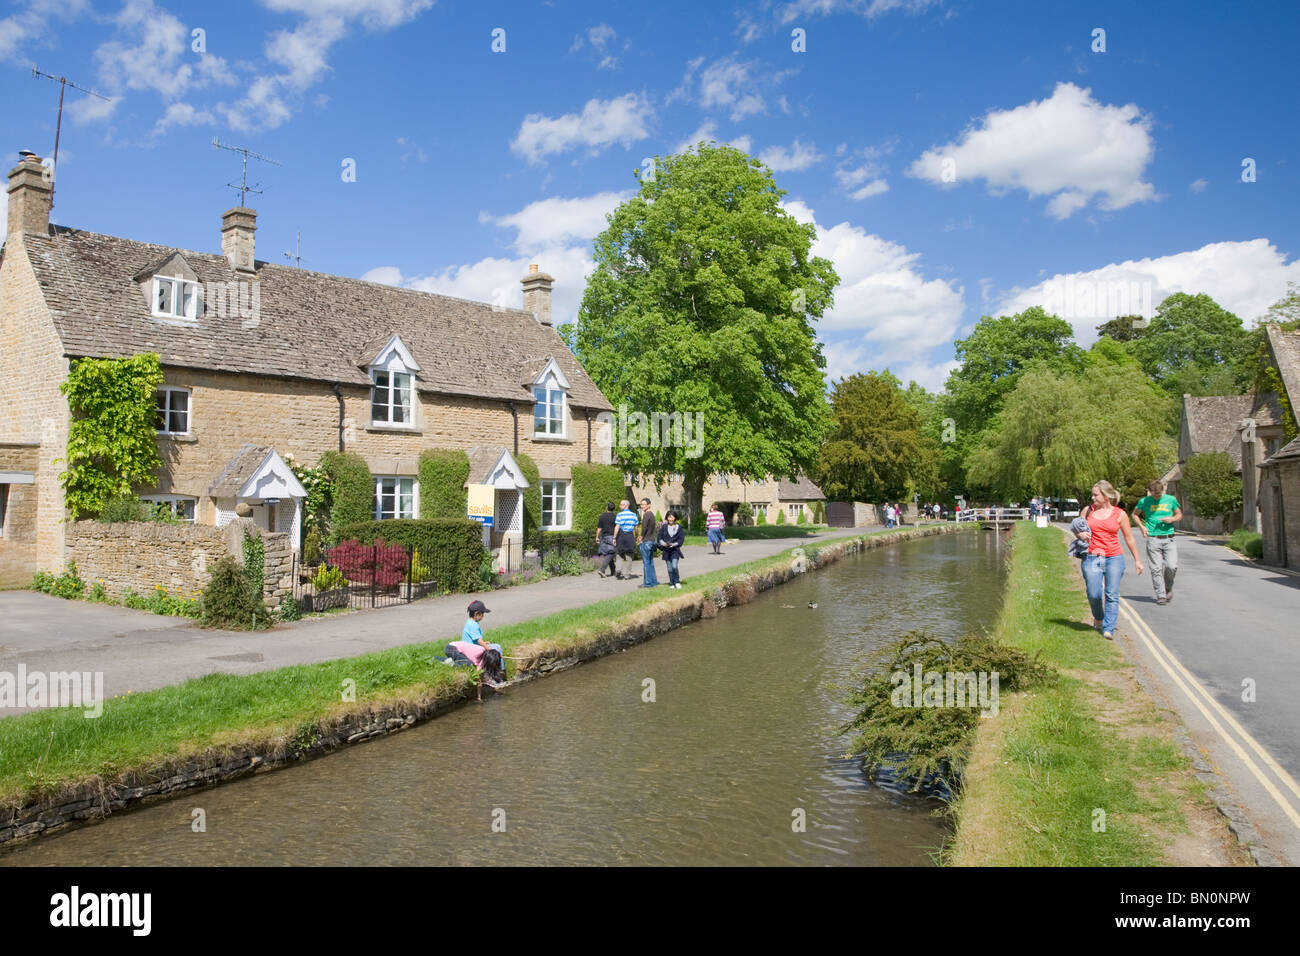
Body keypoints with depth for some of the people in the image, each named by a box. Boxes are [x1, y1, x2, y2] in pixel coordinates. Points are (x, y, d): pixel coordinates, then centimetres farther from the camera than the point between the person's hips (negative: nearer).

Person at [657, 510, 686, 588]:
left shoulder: (678, 527, 3)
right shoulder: (664, 527, 4)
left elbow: (681, 538, 1)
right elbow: (659, 538, 6)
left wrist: (674, 544, -13)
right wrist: (663, 543, -13)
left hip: (675, 550, -1)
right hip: (666, 550, 1)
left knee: (674, 566, -15)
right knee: (669, 569, 4)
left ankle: (677, 582, 4)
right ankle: (671, 583, 17)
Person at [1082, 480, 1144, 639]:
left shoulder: (1119, 514, 2)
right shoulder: (1088, 510, 7)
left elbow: (1129, 538, 10)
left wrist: (1137, 559, 14)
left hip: (1114, 558, -1)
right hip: (1092, 558, 1)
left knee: (1112, 595, -5)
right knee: (1093, 594, -1)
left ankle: (1108, 629, -2)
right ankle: (1098, 617, 29)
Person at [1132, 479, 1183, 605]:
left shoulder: (1171, 499, 5)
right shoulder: (1144, 501, 3)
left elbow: (1179, 514, 17)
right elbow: (1135, 514, 18)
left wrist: (1172, 519, -5)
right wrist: (1141, 526, 2)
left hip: (1168, 539, 1)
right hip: (1153, 539, -1)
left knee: (1172, 566, -10)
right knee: (1156, 569, -4)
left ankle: (1168, 587, 19)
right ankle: (1161, 595, 5)